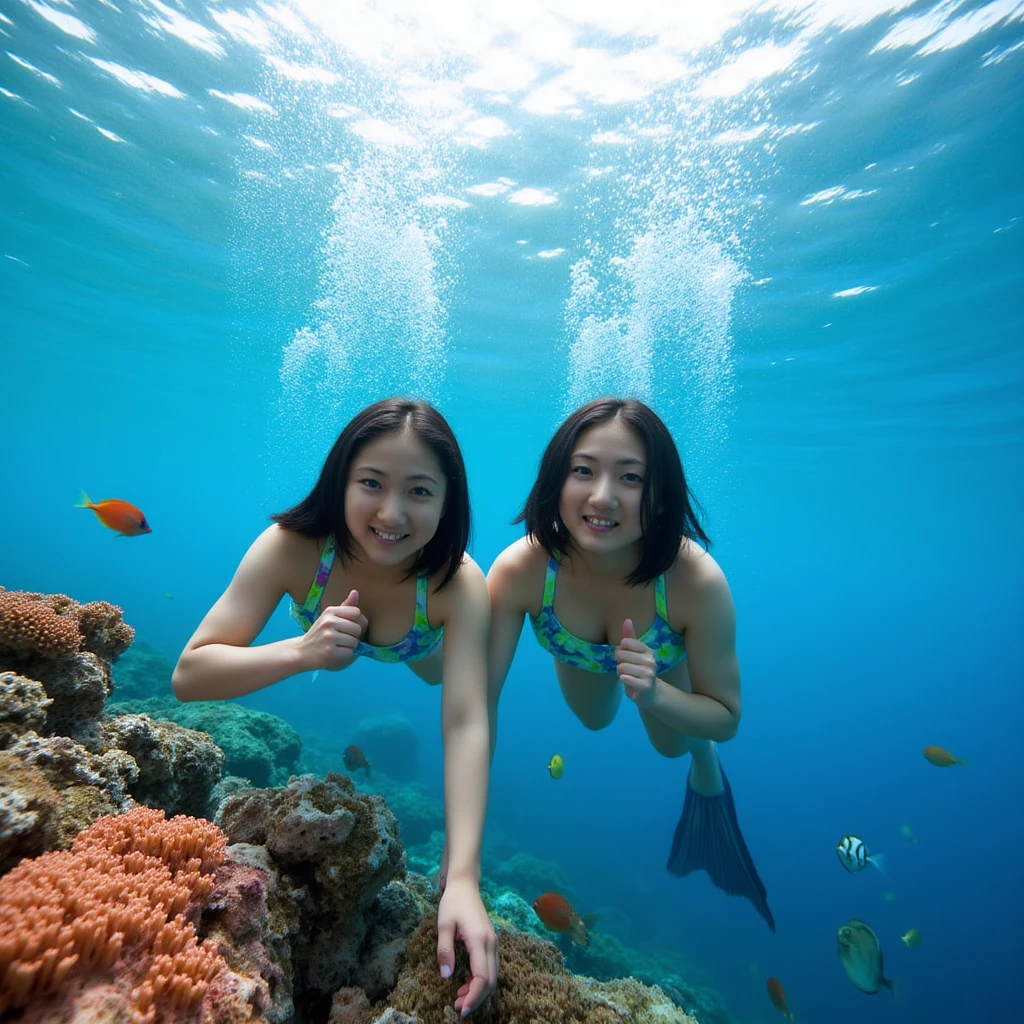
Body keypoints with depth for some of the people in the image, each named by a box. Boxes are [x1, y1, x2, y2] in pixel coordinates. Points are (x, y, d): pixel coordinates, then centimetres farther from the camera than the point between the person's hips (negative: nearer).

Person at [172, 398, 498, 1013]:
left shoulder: (460, 583, -43)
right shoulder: (293, 547, -41)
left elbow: (467, 725, -46)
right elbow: (188, 675, -39)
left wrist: (463, 880, -54)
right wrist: (299, 651, -57)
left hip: (416, 653, -1)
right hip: (329, 636, 2)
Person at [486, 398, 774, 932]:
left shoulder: (697, 579, -42)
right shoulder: (520, 568, -43)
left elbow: (726, 718, -26)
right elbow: (481, 697, -33)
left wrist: (654, 693, -47)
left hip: (666, 659, -1)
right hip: (579, 659, 2)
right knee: (594, 722, 30)